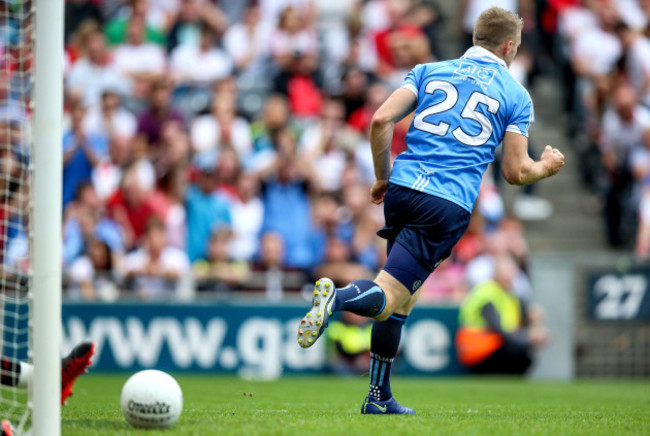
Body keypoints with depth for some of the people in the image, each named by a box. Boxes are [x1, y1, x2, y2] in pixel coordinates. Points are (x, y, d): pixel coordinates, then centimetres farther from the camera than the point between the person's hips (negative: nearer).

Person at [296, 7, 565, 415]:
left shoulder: (430, 71, 16)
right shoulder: (516, 95, 8)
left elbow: (381, 119, 4)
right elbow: (515, 171, 6)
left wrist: (383, 178, 17)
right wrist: (546, 167, 28)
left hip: (403, 188, 4)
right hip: (450, 204, -4)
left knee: (404, 296, 19)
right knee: (389, 298, -9)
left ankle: (379, 397, 19)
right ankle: (340, 298, -42)